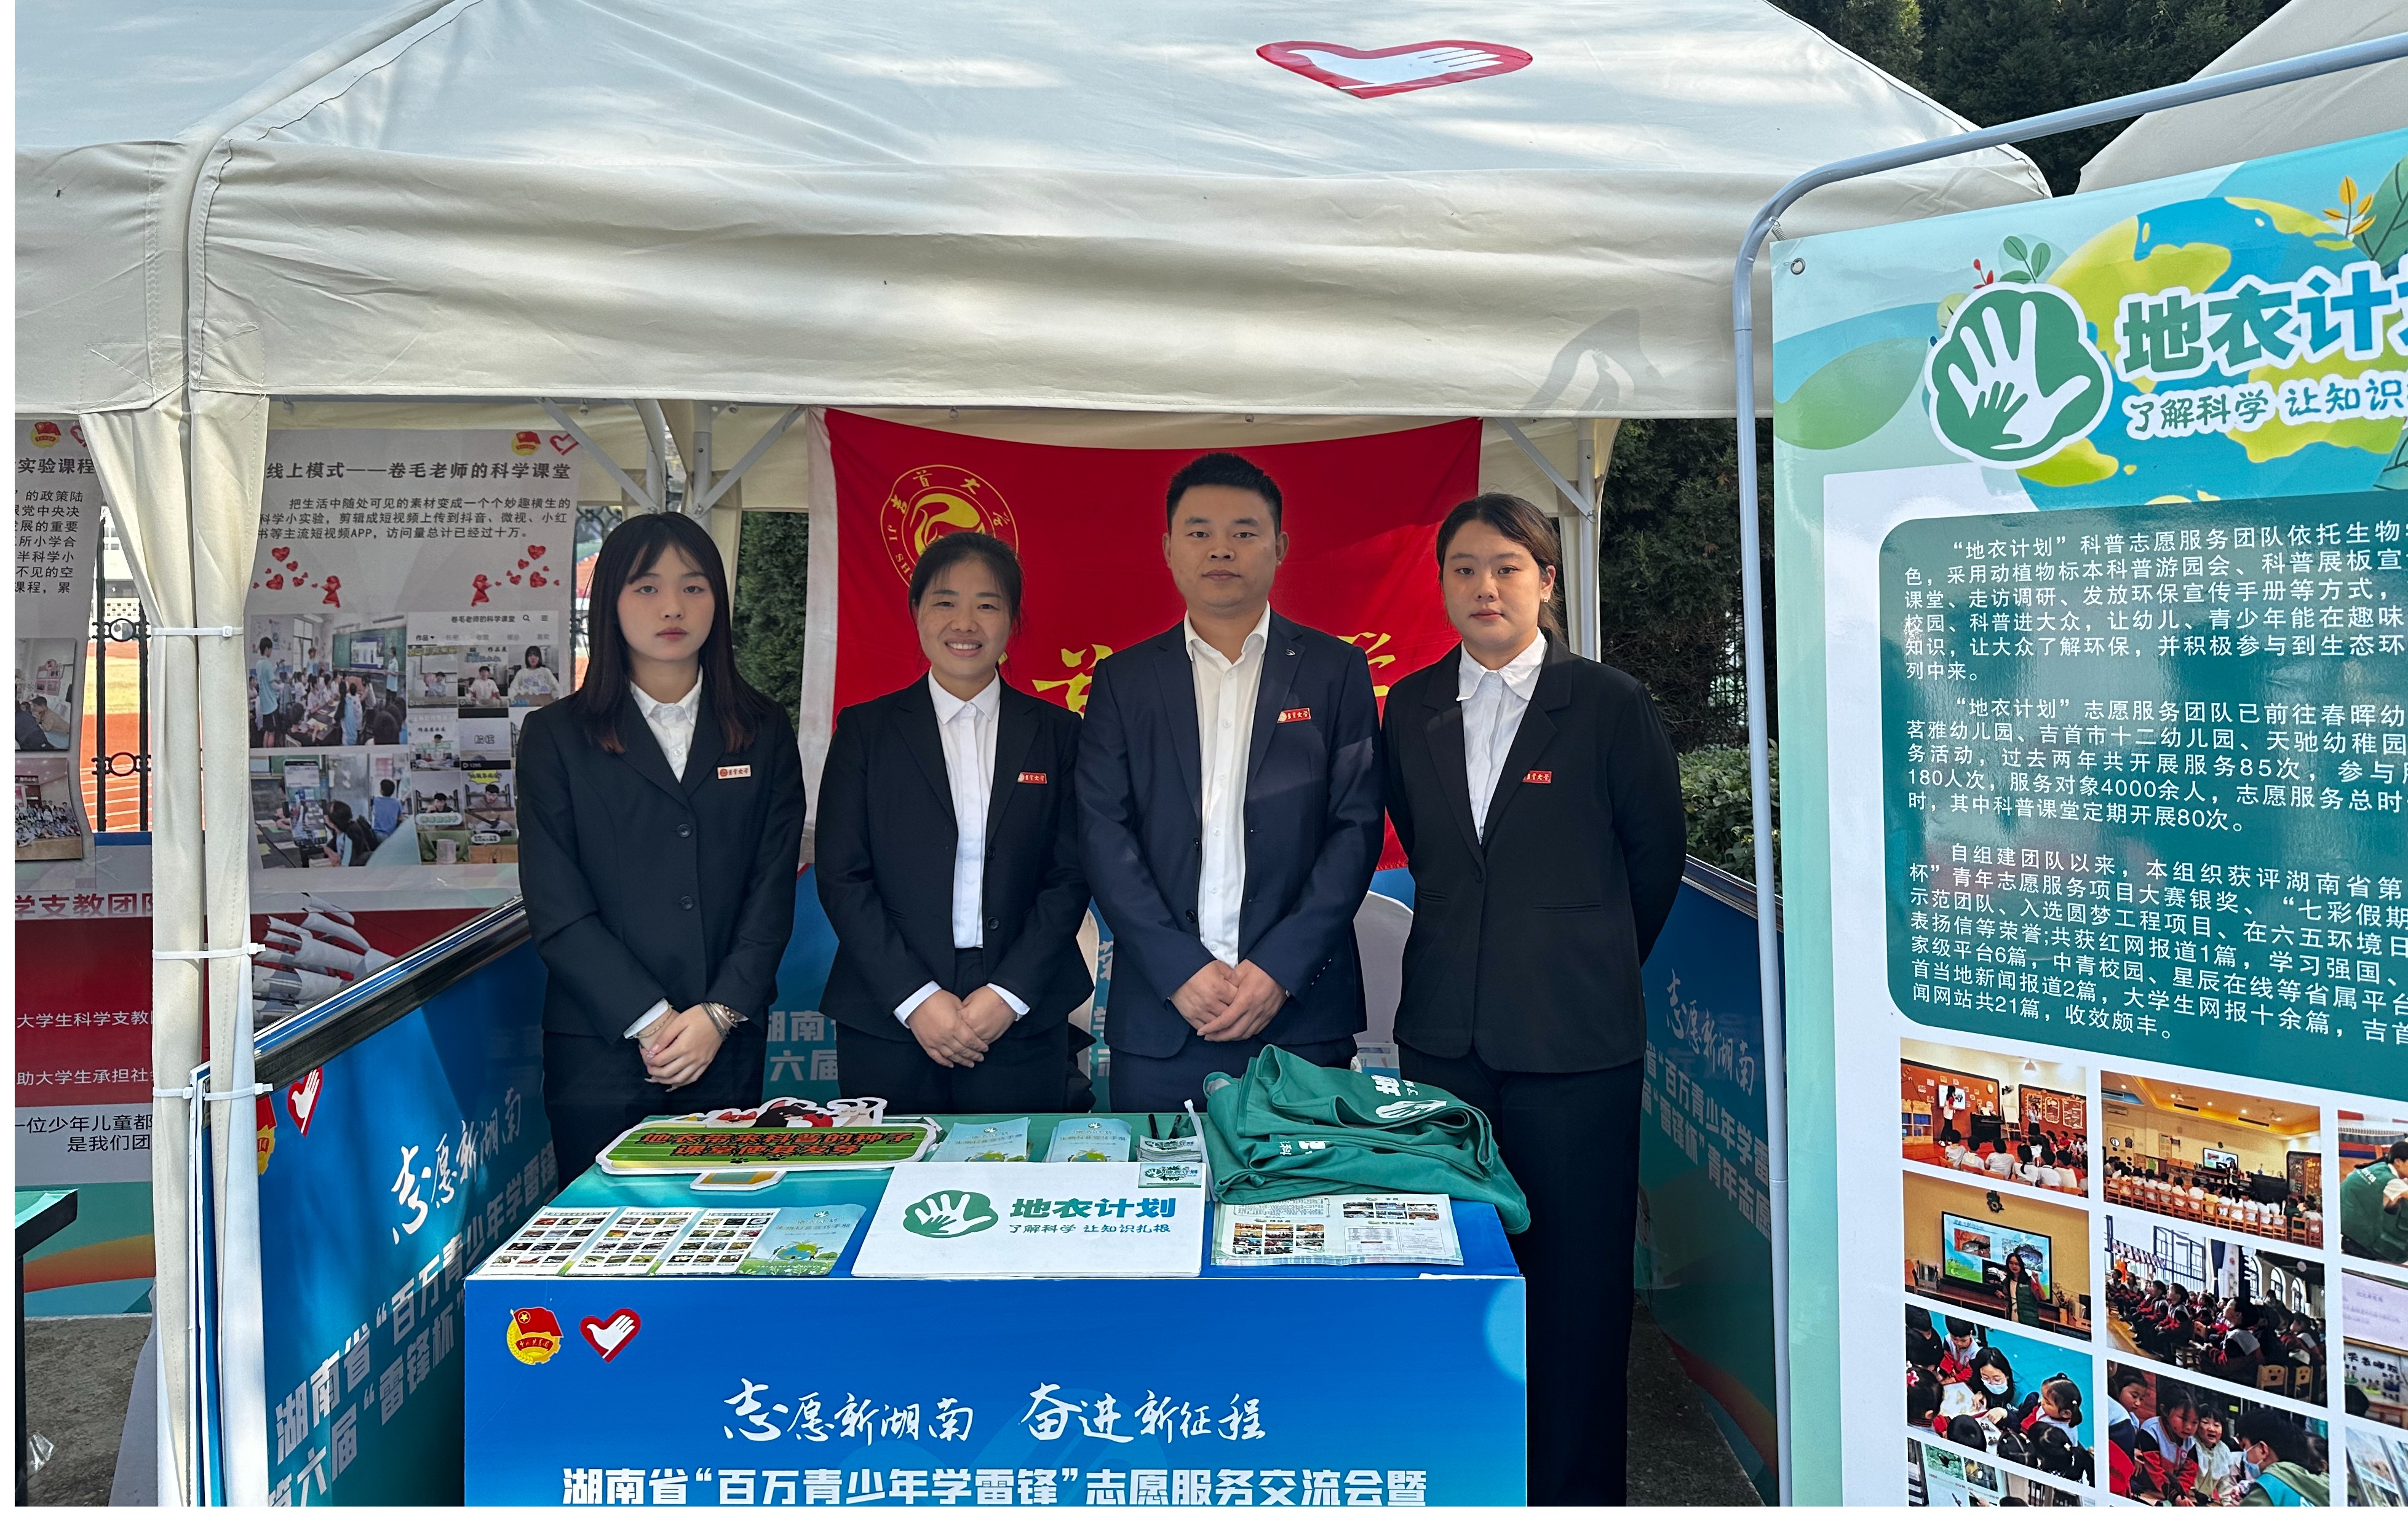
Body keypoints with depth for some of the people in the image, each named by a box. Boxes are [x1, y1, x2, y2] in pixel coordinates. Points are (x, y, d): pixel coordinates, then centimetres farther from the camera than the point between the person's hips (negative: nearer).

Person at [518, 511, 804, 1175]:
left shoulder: (763, 732, 9)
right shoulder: (557, 737, 3)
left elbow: (772, 891, 3)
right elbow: (557, 909, -3)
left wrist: (719, 1015, -9)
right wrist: (651, 1020, -11)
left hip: (729, 1046, 2)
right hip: (598, 1050, -1)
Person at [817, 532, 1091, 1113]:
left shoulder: (1055, 732, 6)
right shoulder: (866, 729, 5)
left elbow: (1071, 875, 2)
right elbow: (841, 876, -1)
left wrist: (1009, 994, -9)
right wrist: (915, 998, -10)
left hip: (1023, 1024, 0)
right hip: (886, 1021, 0)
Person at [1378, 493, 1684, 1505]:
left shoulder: (1610, 704, -4)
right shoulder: (1411, 707, 8)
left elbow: (1657, 854, 7)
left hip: (1574, 1038, -3)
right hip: (1444, 1033, 4)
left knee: (1577, 1272, 3)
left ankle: (1575, 1485, 19)